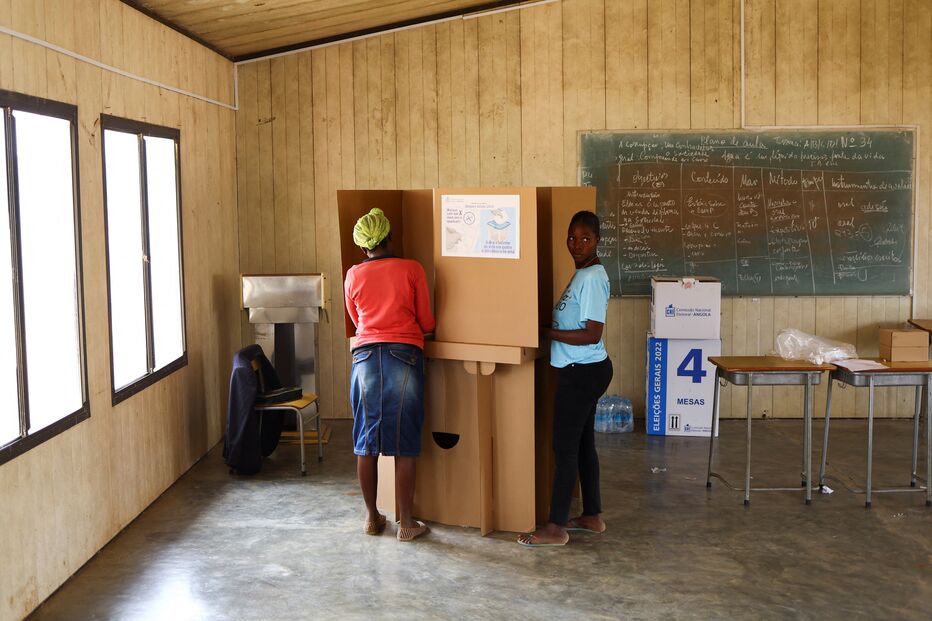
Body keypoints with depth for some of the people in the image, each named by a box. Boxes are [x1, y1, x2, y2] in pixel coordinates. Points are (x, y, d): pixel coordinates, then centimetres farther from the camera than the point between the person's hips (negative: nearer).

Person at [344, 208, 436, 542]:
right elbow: (426, 322, 7)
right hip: (404, 357, -2)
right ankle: (406, 523, 7)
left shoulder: (353, 276, 9)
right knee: (404, 446, 2)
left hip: (365, 357, 2)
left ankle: (372, 518, 18)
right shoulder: (412, 270, 2)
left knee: (366, 444, 10)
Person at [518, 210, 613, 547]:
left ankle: (555, 528, 3)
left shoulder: (592, 278, -18)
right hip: (582, 371, 10)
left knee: (564, 448, -4)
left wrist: (546, 333, -17)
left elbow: (592, 334, -22)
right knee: (582, 444, 16)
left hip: (583, 372, -10)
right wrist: (549, 331, 8)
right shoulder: (582, 274, 12)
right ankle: (592, 516, 27)